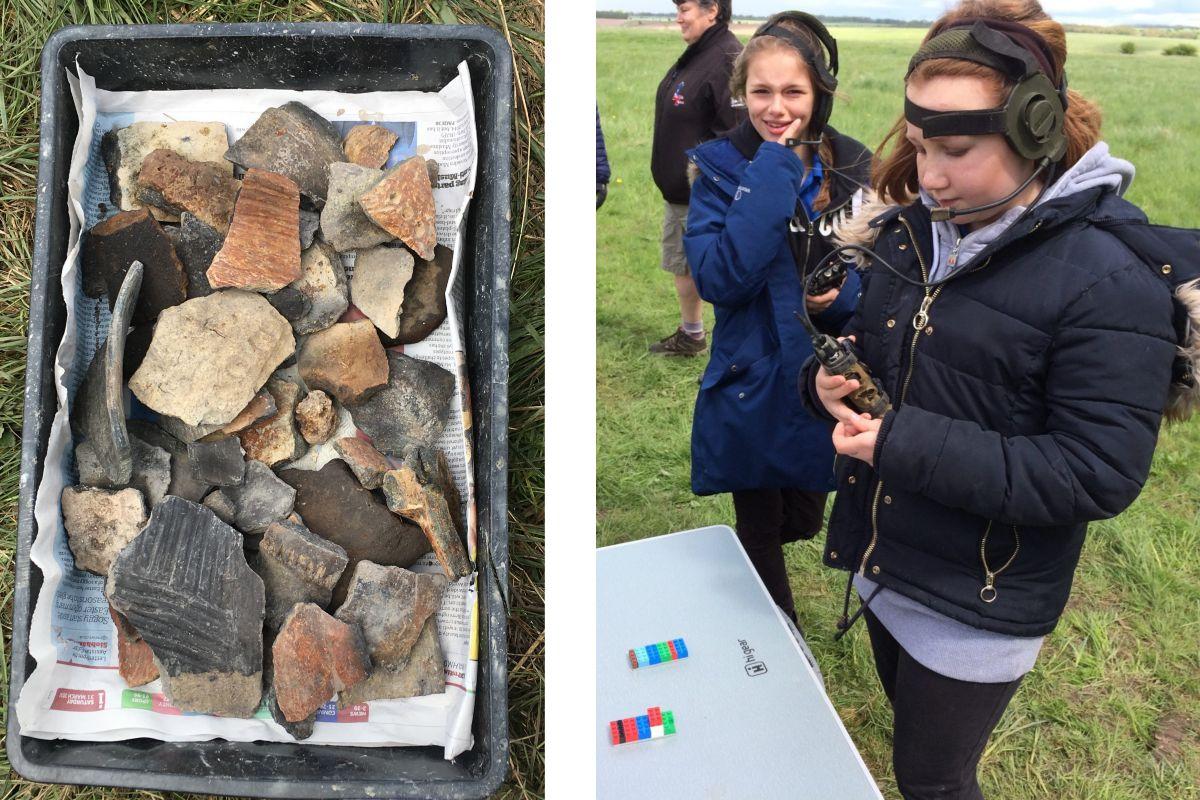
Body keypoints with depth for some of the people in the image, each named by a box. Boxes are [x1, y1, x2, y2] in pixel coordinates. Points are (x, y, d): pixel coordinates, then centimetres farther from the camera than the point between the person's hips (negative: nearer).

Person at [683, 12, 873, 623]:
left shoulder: (853, 167, -3)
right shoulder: (722, 167, -11)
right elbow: (719, 279, -26)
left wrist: (845, 292, -17)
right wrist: (774, 172, -26)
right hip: (753, 386, -3)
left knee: (804, 522, 22)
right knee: (761, 536, 13)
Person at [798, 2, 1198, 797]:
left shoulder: (1111, 280, -21)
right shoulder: (912, 229, -1)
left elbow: (1098, 475, -23)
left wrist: (907, 445, -29)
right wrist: (829, 377, -13)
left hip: (977, 609, -6)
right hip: (882, 566, 6)